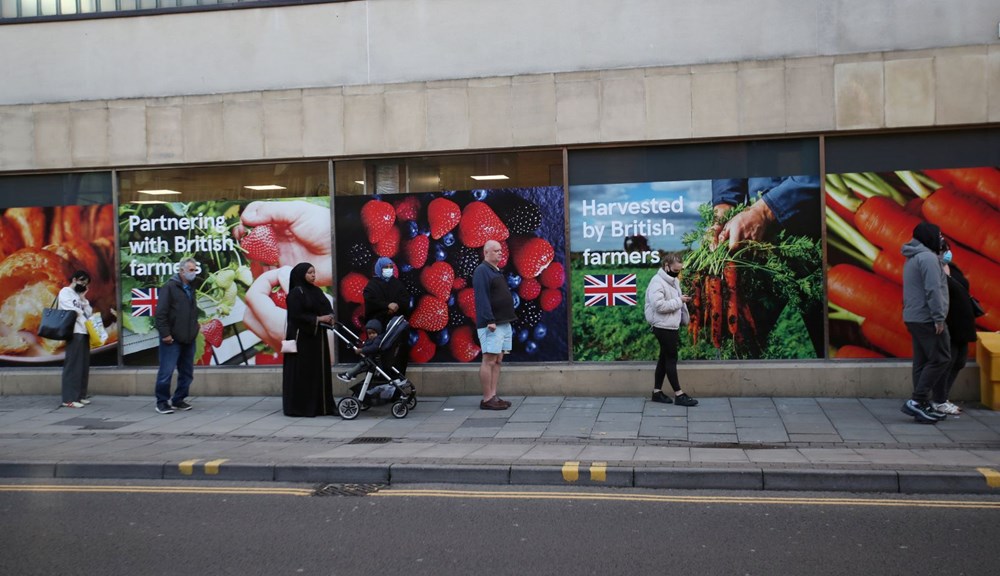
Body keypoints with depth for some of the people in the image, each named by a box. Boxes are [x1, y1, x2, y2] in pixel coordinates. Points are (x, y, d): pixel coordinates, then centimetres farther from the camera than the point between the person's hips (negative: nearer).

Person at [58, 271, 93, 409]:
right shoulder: (65, 292, 0)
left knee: (84, 366, 7)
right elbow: (71, 312, -10)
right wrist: (85, 322, -3)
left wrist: (83, 300, 4)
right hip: (74, 333, -8)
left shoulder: (79, 295, 23)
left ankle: (80, 395, 12)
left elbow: (89, 313, 14)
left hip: (84, 333, 8)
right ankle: (69, 399, -12)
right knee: (73, 366, -11)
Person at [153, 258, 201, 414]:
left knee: (187, 372, 10)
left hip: (189, 339, 8)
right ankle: (162, 402, 6)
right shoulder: (169, 287, -8)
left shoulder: (191, 289, 16)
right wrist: (165, 334, -17)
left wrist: (195, 332, 14)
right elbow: (161, 313, -13)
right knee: (166, 372, -4)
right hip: (172, 340, -7)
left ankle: (179, 400, 21)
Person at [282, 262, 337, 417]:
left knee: (319, 371, 8)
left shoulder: (317, 291, 14)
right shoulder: (296, 292, -9)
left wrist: (329, 318, -6)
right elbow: (296, 315, -15)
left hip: (317, 336, 8)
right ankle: (300, 407, 4)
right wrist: (318, 319, -16)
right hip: (302, 337, -7)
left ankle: (321, 405, 13)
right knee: (303, 373, -3)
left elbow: (327, 309, 16)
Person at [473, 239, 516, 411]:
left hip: (504, 323, 10)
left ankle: (493, 396, 11)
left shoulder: (497, 272, 20)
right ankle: (487, 399, -6)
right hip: (491, 324, -10)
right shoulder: (482, 271, -9)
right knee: (489, 360, -8)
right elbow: (481, 298, -18)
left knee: (498, 360, 8)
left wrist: (509, 319, 19)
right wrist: (489, 320, -23)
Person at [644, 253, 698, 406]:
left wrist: (684, 313, 7)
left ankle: (657, 391, 20)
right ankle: (679, 395, 1)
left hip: (672, 327, 9)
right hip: (663, 327, -9)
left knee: (664, 359, 12)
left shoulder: (673, 281, 12)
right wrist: (679, 301, -20)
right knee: (671, 359, -4)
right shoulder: (657, 282, -17)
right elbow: (659, 305, -26)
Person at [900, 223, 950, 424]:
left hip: (914, 317, 10)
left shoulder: (912, 258, 19)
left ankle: (923, 406, 10)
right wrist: (939, 317, -20)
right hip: (927, 318, -10)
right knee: (940, 359, -7)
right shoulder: (928, 257, -13)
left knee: (922, 362, 9)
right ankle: (916, 401, -11)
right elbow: (933, 290, -20)